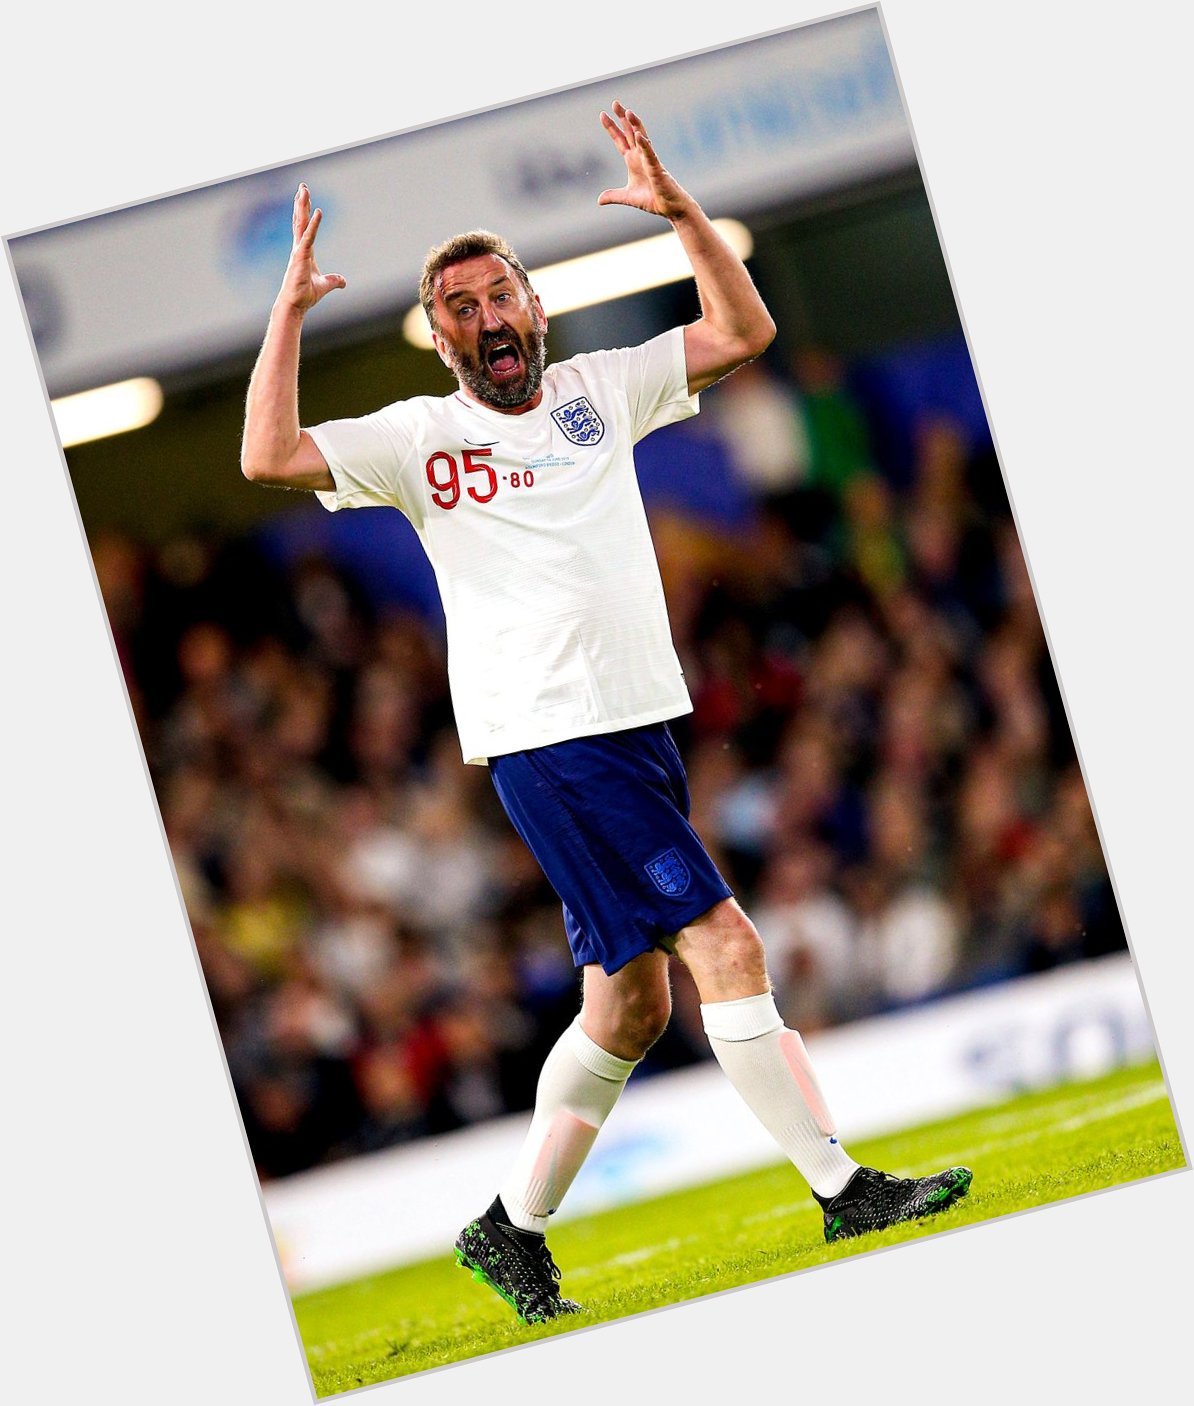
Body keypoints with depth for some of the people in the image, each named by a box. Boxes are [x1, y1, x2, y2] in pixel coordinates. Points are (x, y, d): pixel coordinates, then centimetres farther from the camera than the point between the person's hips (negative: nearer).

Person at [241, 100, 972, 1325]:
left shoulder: (597, 391, 12)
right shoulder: (420, 437, -1)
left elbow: (742, 331, 12)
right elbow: (269, 457, -13)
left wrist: (680, 211, 0)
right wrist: (289, 310, -15)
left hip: (639, 725, 7)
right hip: (544, 737, -7)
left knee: (630, 1003, 10)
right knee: (719, 941, -13)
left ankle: (511, 1232, 20)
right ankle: (842, 1189, -8)